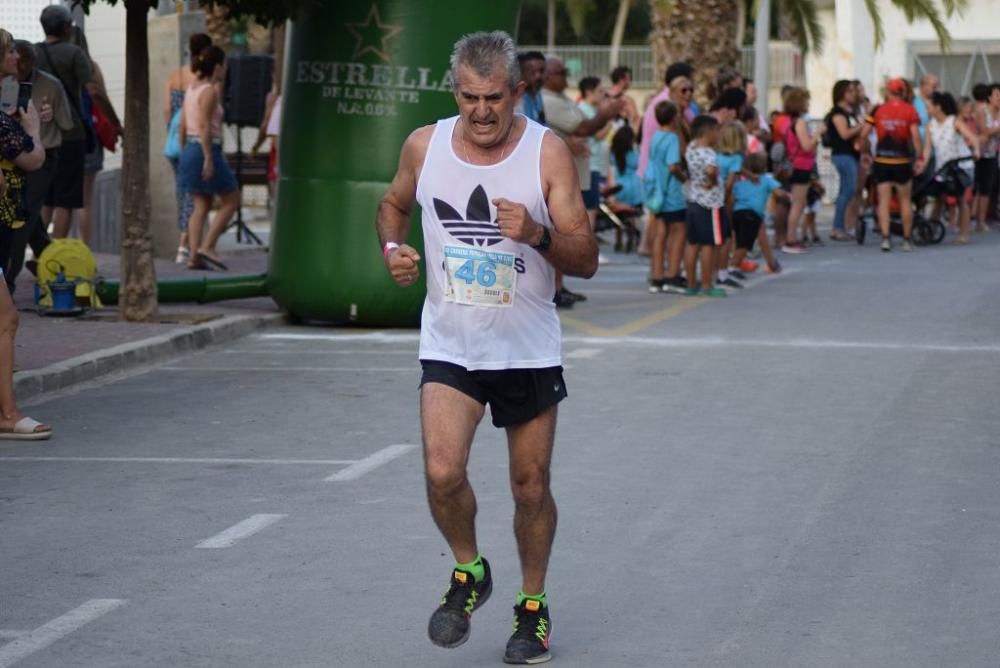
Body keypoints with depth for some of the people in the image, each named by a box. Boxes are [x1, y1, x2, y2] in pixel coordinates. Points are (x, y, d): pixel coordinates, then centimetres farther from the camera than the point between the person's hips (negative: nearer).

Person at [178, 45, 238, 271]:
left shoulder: (192, 88, 12)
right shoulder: (210, 91, -13)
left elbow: (182, 126, 14)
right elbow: (204, 126, -20)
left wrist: (185, 153, 20)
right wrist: (209, 159, -21)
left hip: (190, 149, 9)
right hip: (206, 150, -9)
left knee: (201, 205, 11)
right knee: (232, 200, 3)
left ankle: (194, 256, 5)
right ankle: (207, 246, -4)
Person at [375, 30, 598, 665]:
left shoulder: (548, 151, -10)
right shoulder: (425, 146, -3)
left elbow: (586, 260, -9)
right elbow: (393, 205, 18)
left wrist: (538, 234, -29)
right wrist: (393, 247, -3)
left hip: (529, 347, -1)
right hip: (450, 344, 1)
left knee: (531, 486, 8)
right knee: (442, 473, -16)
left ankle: (533, 602, 30)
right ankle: (470, 572, 12)